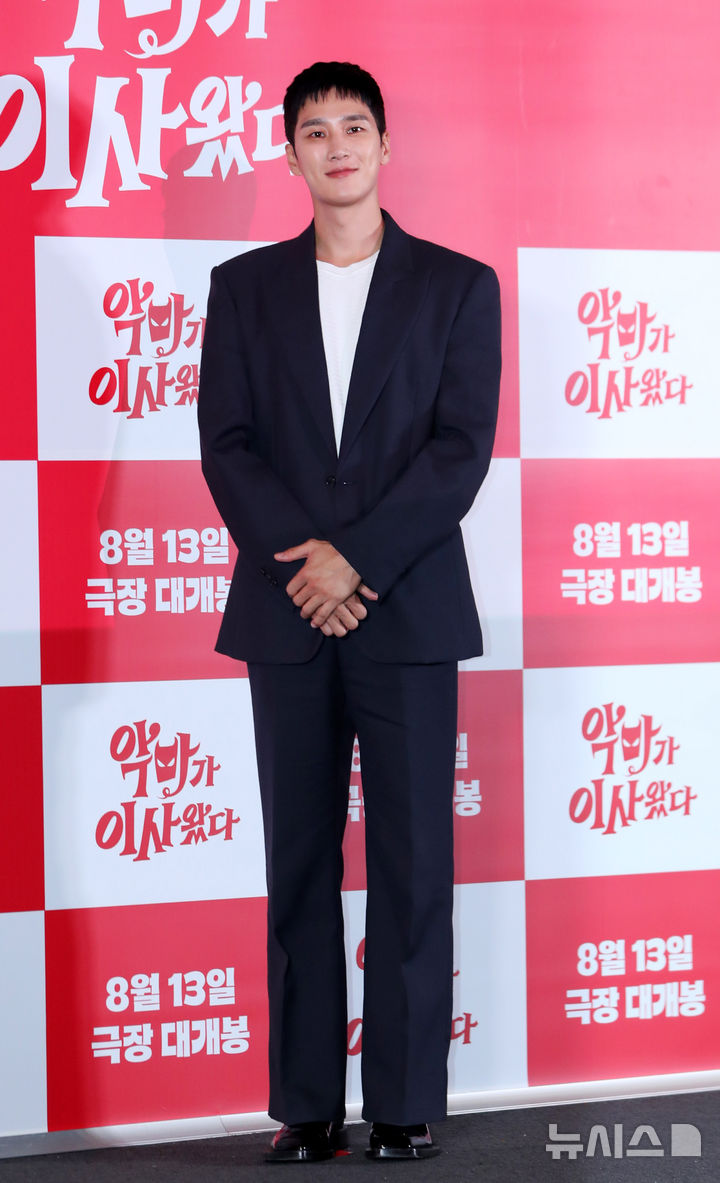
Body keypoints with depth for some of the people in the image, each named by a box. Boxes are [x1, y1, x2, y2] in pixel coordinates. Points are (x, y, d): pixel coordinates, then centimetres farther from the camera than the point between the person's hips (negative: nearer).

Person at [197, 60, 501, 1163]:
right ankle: (306, 1105, 12)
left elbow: (462, 448, -4)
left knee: (412, 864, 1)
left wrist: (356, 557, -13)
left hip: (410, 614, -2)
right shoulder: (246, 286, 11)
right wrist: (303, 565, -11)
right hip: (287, 613, 2)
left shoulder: (457, 285, 6)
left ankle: (406, 1104, 9)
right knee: (299, 865, 5)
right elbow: (227, 446, 3)